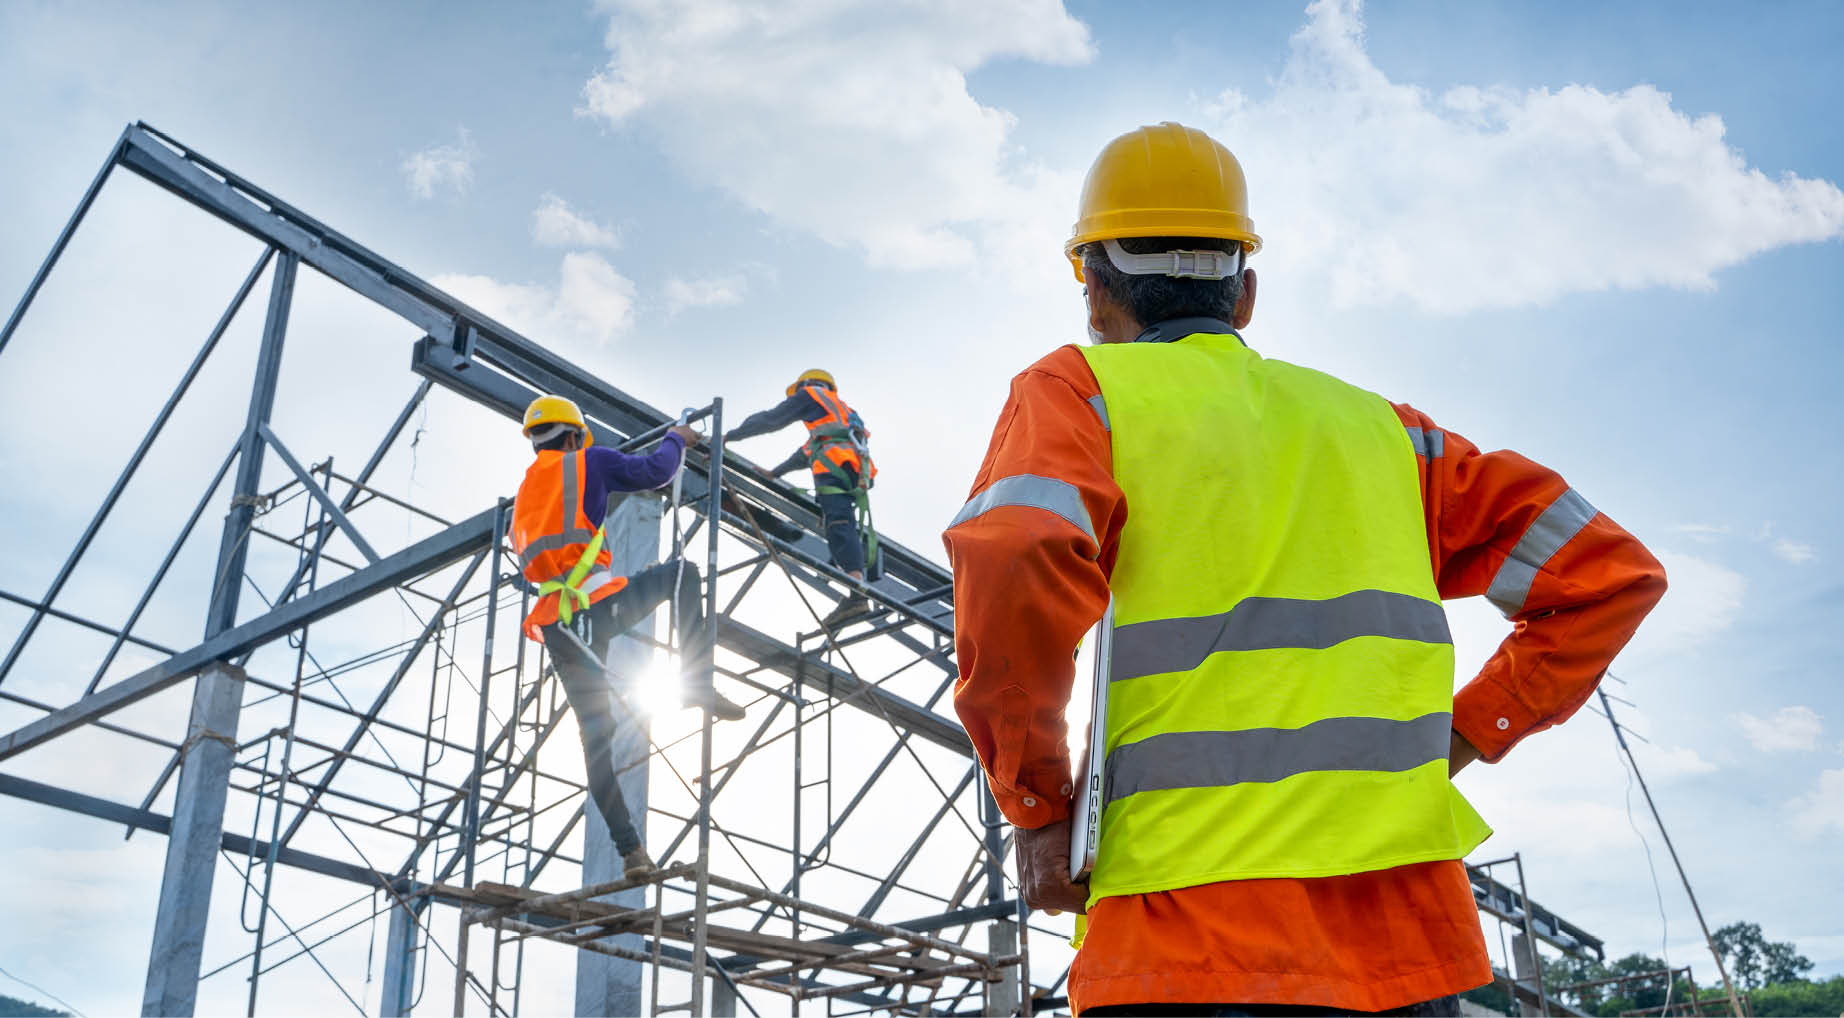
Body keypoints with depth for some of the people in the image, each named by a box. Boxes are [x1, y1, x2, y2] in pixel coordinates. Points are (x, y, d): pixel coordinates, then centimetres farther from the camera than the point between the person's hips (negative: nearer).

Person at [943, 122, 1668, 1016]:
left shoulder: (1078, 390, 5)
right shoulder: (1371, 422, 19)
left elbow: (1016, 560, -18)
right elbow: (1608, 571, 18)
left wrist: (1036, 807, -6)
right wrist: (1457, 740, 15)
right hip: (1411, 943, 5)